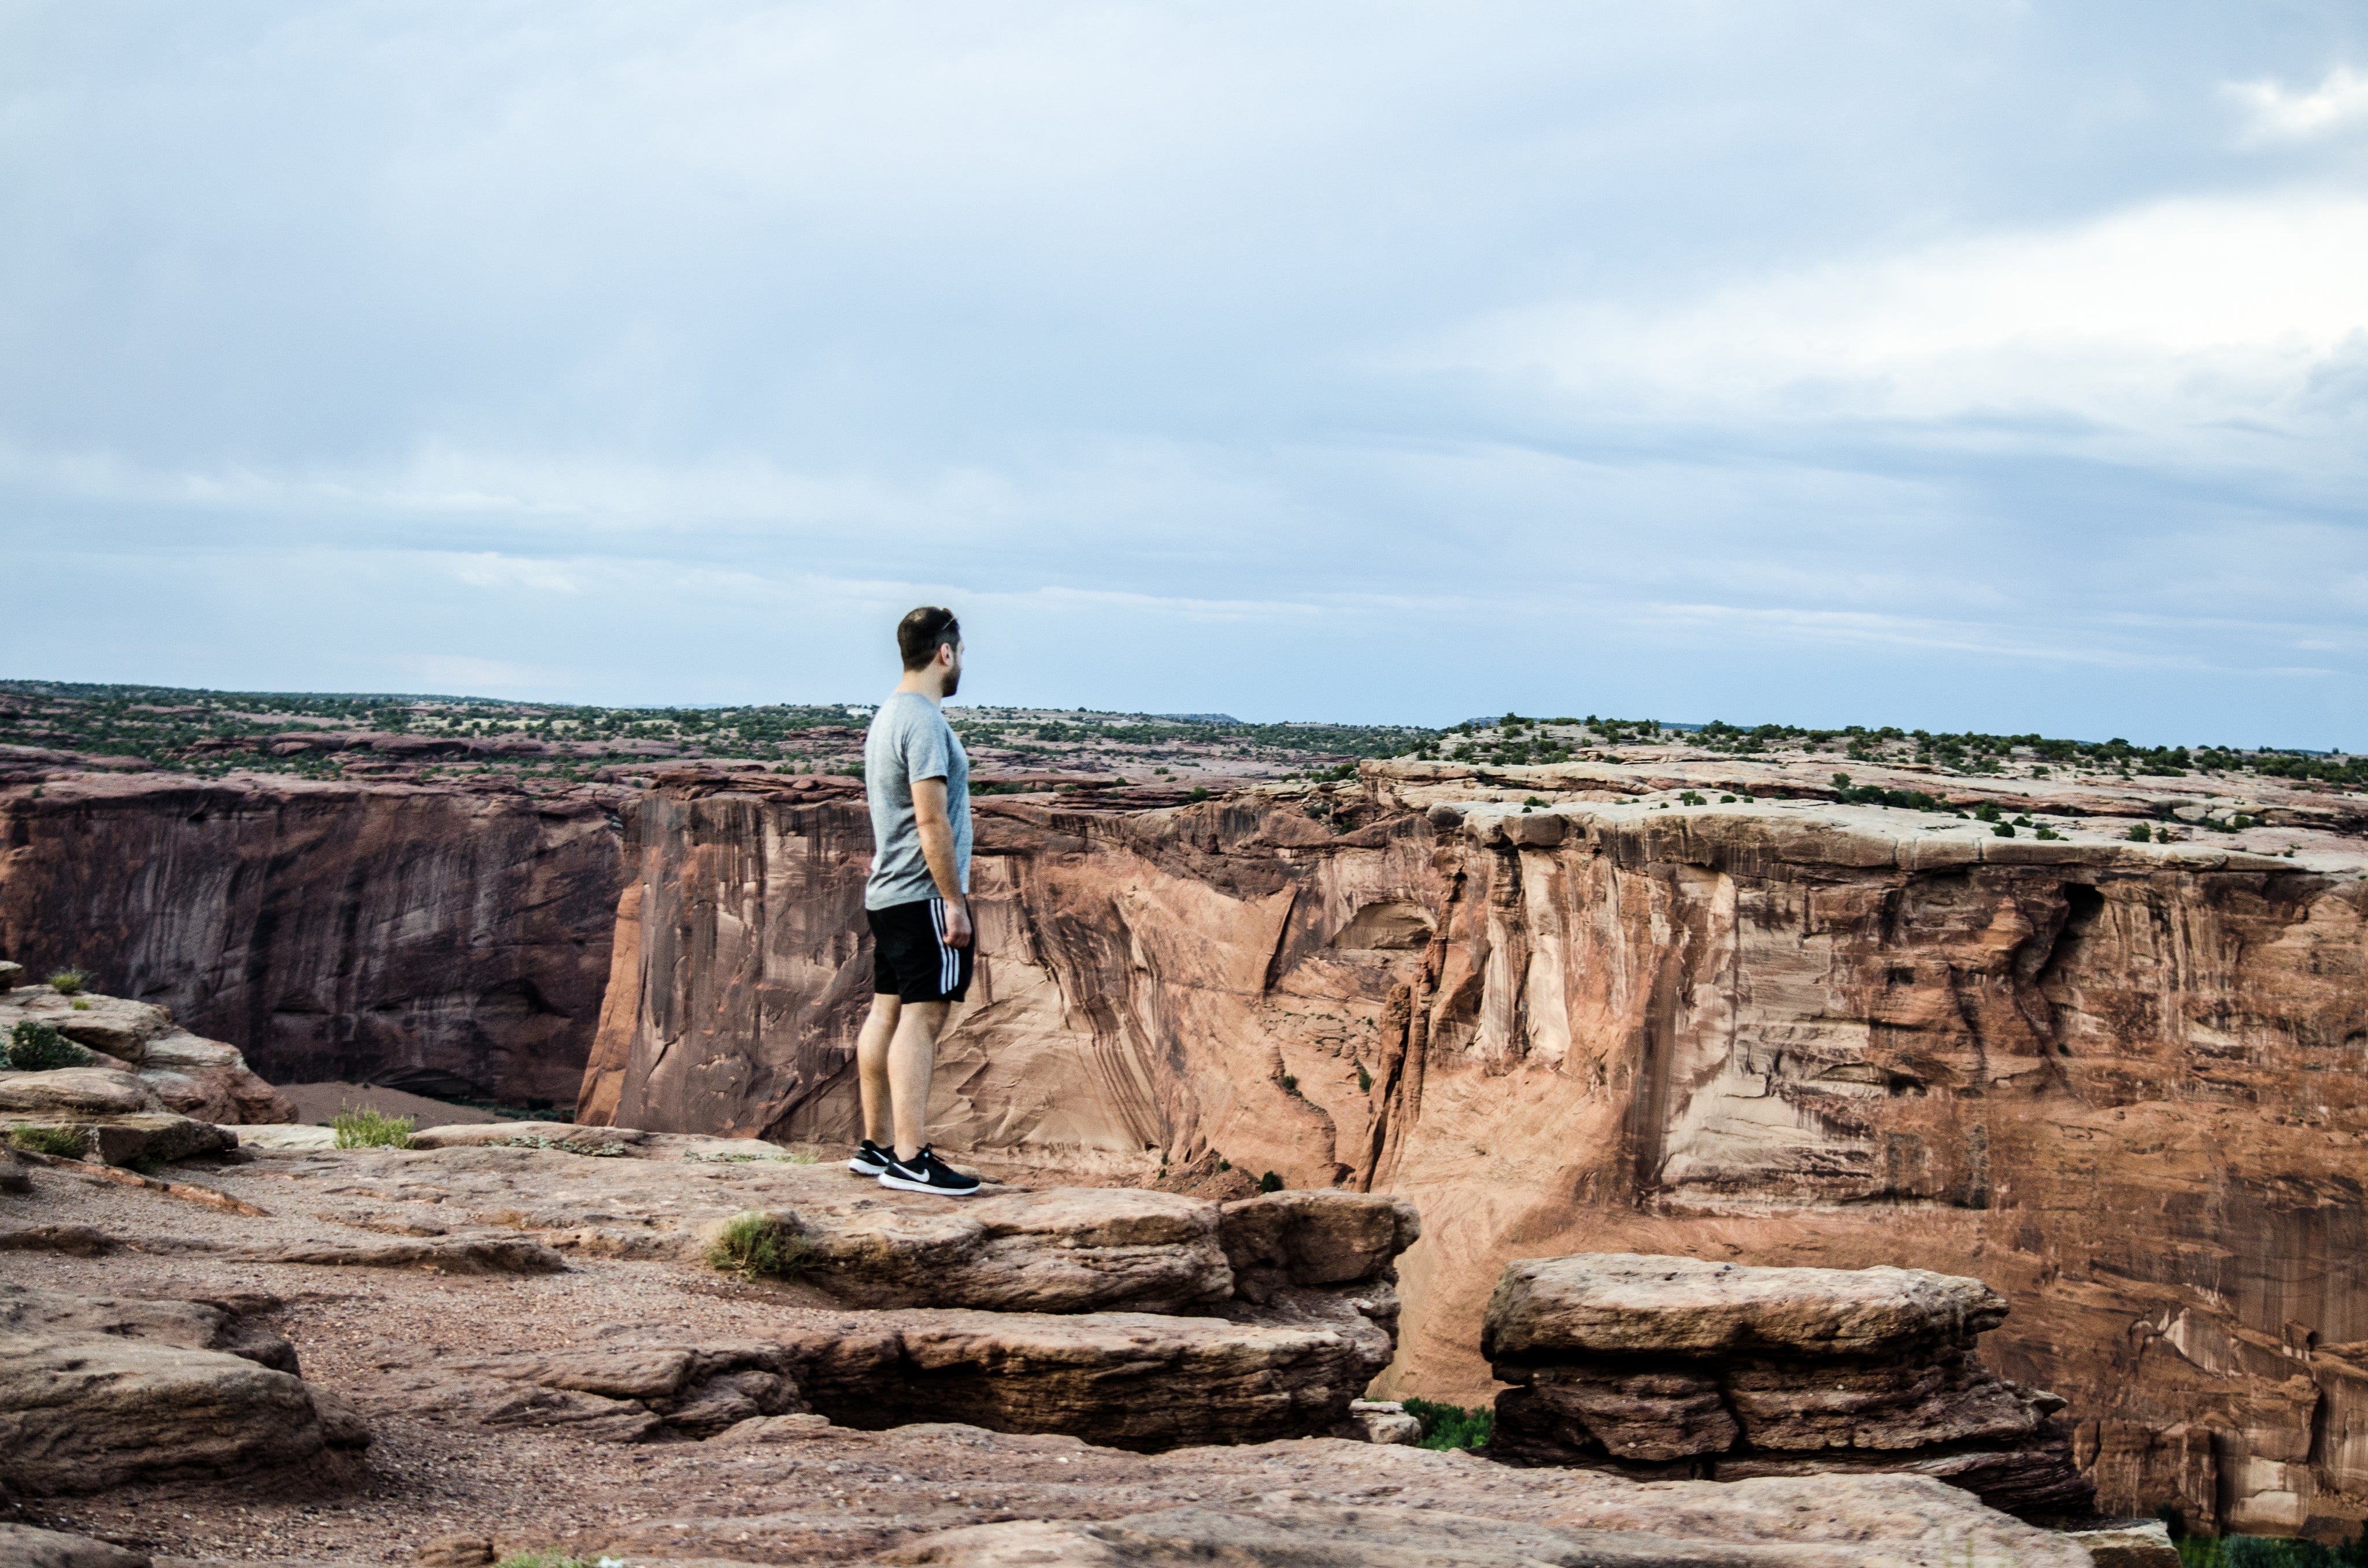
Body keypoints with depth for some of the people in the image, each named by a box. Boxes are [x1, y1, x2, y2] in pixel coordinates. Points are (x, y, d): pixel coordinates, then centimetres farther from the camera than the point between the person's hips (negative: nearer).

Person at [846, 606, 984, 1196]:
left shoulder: (889, 716, 17)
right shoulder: (924, 721, -15)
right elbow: (932, 822, -20)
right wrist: (954, 901, -17)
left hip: (886, 895, 10)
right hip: (923, 898, -10)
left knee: (886, 1015, 11)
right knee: (920, 1020, -11)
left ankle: (876, 1146, 16)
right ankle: (910, 1159, -13)